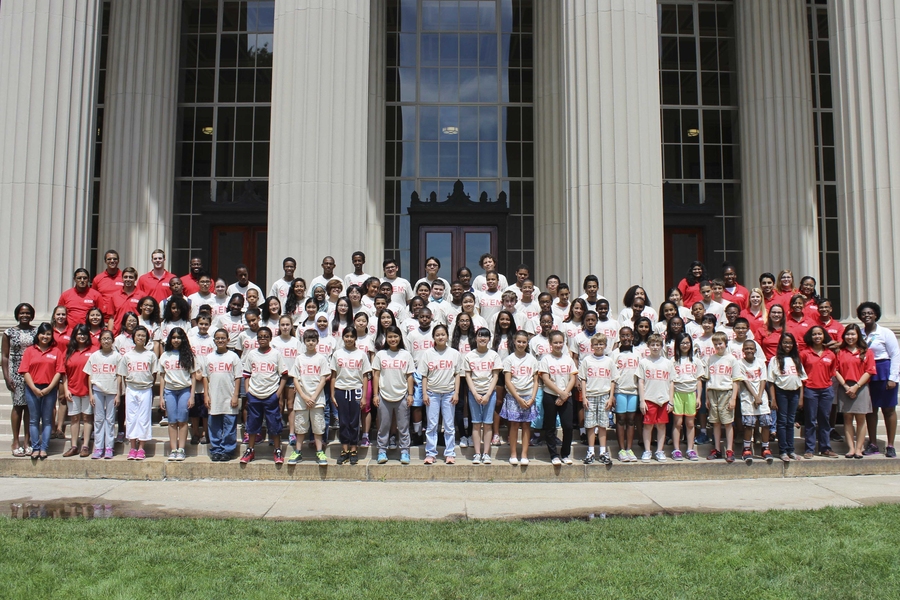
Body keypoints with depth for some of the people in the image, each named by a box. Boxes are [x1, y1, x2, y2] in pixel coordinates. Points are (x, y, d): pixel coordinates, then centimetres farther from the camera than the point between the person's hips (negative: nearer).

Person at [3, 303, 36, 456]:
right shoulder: (9, 333, 3)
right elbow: (5, 357, 2)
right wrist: (6, 377, -5)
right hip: (16, 374, -1)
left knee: (30, 406, 4)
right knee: (18, 405, -1)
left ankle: (27, 442, 11)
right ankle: (16, 442, 6)